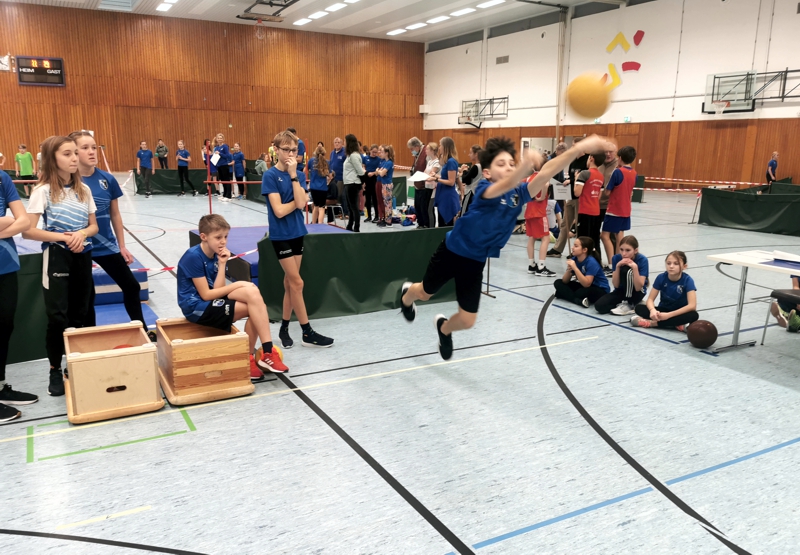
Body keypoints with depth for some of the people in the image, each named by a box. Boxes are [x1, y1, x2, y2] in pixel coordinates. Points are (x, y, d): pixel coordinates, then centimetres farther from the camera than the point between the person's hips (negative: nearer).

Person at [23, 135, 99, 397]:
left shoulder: (83, 189, 6)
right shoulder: (43, 190, -8)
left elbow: (94, 226, 10)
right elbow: (28, 231, -13)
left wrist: (82, 233, -11)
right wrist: (62, 237, -20)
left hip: (83, 256, 5)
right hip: (57, 257, -4)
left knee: (81, 314, 10)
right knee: (58, 316, -3)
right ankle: (55, 370, 13)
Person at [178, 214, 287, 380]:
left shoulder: (215, 255, 8)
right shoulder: (193, 256, -15)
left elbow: (217, 290, -1)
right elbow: (206, 295, -17)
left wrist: (222, 264, -9)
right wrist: (238, 285, -14)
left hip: (211, 303, 8)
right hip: (197, 308, -8)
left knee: (252, 292, -16)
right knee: (254, 307, -20)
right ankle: (267, 353, -10)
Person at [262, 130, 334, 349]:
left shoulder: (299, 175, 5)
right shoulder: (270, 176, -10)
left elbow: (301, 204, -12)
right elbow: (279, 210, -18)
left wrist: (293, 175, -14)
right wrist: (298, 201, -7)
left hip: (298, 233, 6)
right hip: (281, 235, -6)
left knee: (290, 283, 11)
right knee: (297, 283, -4)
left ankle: (284, 328, 23)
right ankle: (307, 332, 4)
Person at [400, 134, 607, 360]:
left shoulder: (518, 194, -13)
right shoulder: (484, 189, -26)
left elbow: (545, 173, -29)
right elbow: (506, 185, -50)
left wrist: (580, 148, -42)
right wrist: (526, 164, -71)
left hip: (476, 260, 4)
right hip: (452, 251, -4)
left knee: (467, 321, 5)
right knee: (425, 293, 21)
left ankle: (444, 328, 42)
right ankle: (407, 294, 61)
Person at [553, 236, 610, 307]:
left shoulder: (591, 262, -25)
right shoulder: (574, 260, -6)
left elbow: (586, 284, -34)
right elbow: (565, 281, -6)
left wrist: (575, 268, -37)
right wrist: (569, 270, -26)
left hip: (600, 291, -7)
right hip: (584, 286, 8)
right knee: (558, 283, -3)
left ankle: (569, 296, -6)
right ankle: (579, 301, -23)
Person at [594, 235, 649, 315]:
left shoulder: (642, 260, -19)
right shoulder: (616, 258, -11)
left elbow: (638, 287, -25)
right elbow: (616, 285, -13)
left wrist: (635, 268, -35)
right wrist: (617, 267, -26)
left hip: (637, 293, -3)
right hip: (621, 291, 3)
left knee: (628, 270, -31)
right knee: (599, 306, -23)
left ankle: (629, 304, -16)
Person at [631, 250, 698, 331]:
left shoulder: (687, 280, -19)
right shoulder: (661, 277, -12)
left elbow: (692, 306, -27)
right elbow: (650, 299, -12)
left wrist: (669, 315, -35)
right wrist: (652, 310, -37)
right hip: (663, 310, 2)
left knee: (694, 315, -35)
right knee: (639, 308, -22)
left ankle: (652, 323, -31)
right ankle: (678, 325, -28)